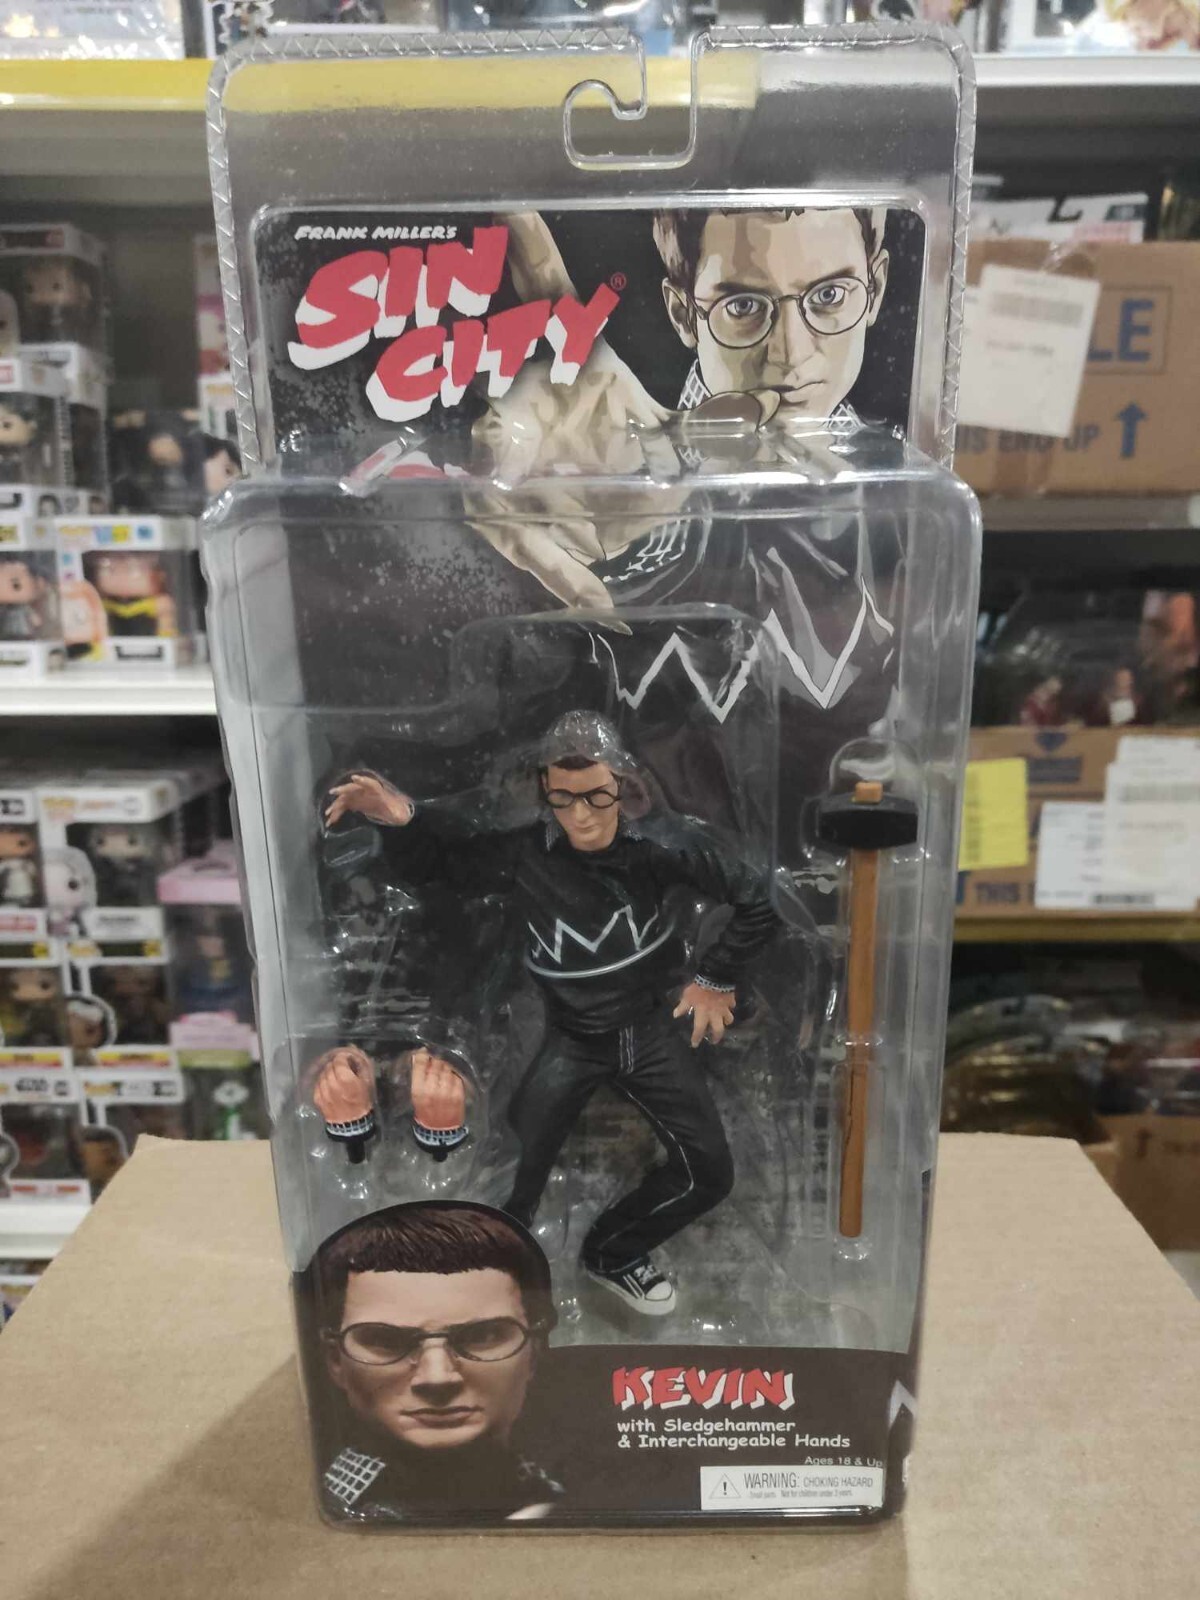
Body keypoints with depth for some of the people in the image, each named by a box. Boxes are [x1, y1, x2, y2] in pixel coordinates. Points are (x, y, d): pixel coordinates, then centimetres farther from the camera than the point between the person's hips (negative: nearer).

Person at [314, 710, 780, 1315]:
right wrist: (401, 821, -26)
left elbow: (755, 899, -4)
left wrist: (716, 979, 1)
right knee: (509, 1179, -16)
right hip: (571, 1036, -2)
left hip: (650, 1028, 2)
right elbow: (436, 866, -5)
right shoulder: (524, 855, -18)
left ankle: (612, 1252, 30)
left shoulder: (663, 844, -17)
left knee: (710, 1174, 5)